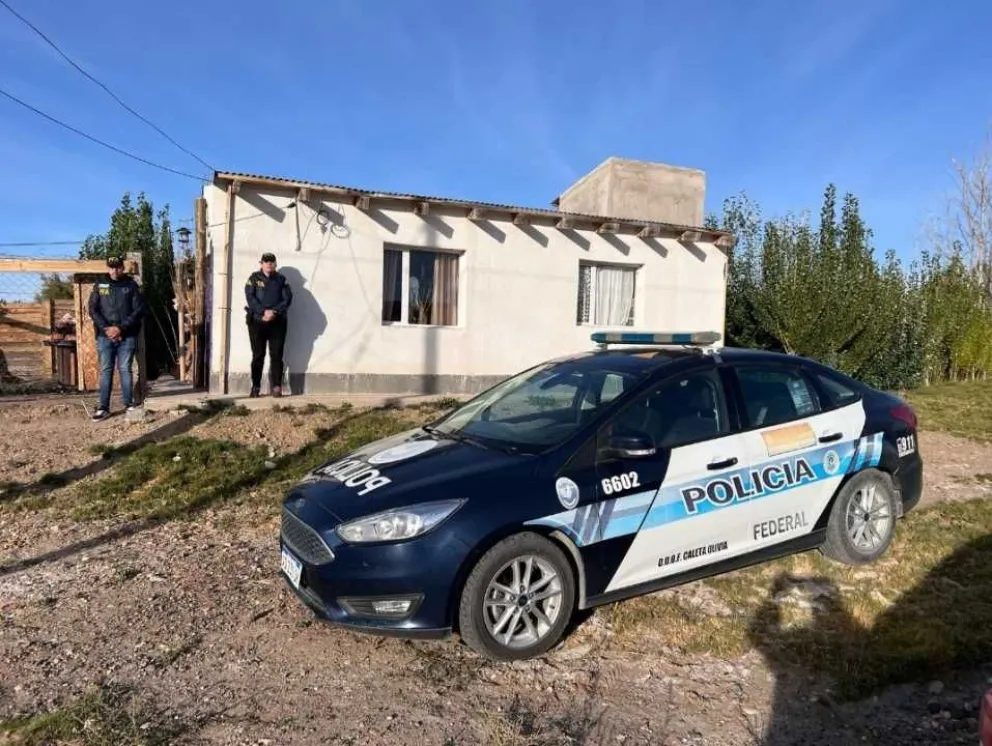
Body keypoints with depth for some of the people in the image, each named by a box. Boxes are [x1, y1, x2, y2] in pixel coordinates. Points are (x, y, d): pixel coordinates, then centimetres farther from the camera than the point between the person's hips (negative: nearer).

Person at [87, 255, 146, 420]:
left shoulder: (131, 286, 3)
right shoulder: (99, 286, 8)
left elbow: (139, 310, -4)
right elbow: (92, 309, 3)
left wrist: (121, 328, -13)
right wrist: (106, 328, -11)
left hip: (127, 336, -1)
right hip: (104, 336, 2)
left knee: (125, 370, 3)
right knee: (105, 371, 3)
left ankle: (129, 404, 10)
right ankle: (103, 408, 4)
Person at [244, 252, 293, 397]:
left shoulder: (281, 280, 12)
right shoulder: (254, 278, 7)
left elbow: (287, 299, 0)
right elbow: (250, 298, -5)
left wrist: (274, 312, -14)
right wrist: (263, 312, -17)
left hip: (277, 322, 1)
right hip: (257, 321, -1)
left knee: (276, 355, -2)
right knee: (258, 355, 2)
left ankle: (276, 387, 0)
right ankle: (255, 387, 7)